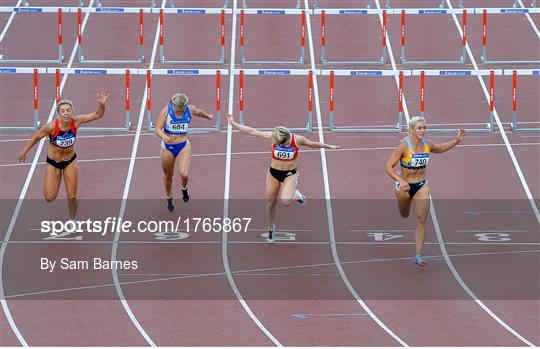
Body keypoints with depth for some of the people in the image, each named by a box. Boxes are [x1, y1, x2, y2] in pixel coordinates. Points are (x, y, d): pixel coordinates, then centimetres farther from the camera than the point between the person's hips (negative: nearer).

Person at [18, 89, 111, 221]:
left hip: (70, 161, 2)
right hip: (53, 163, -1)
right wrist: (24, 151, -2)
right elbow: (36, 137, -13)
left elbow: (97, 115, -16)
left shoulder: (75, 121, -22)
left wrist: (101, 104, -37)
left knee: (72, 197, 1)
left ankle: (72, 220, 30)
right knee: (50, 198, -2)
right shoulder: (52, 126, -30)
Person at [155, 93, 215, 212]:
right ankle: (169, 198, 43)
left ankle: (184, 189, 18)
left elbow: (199, 112, 15)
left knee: (184, 174, -19)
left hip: (183, 146, 0)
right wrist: (163, 136, -42)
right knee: (168, 175, 15)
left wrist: (208, 116, 35)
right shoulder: (166, 111, -16)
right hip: (167, 147, 0)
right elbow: (158, 128, -20)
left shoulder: (190, 109, -9)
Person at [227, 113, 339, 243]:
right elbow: (252, 131, -11)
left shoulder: (297, 139, -16)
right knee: (271, 203, 10)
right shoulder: (272, 137, -16)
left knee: (286, 201, -24)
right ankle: (271, 229, 33)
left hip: (290, 174, -2)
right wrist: (233, 124, -10)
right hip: (274, 173, 2)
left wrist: (328, 146, 13)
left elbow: (312, 144, 3)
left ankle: (297, 195, 13)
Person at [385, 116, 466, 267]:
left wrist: (457, 140, 5)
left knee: (421, 220, -9)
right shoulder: (404, 147, -22)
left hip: (421, 185, 2)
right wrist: (400, 181, -35)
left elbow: (440, 148, 17)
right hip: (404, 186, -2)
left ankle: (419, 255, -6)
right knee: (404, 216, 21)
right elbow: (388, 166, -22)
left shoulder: (428, 144, -7)